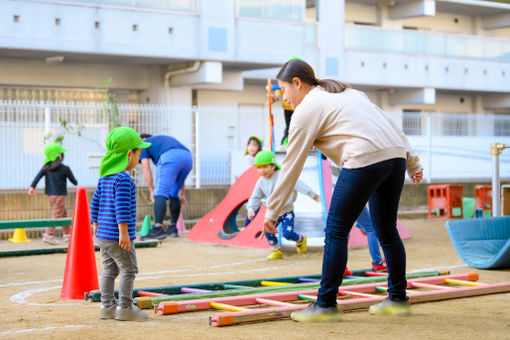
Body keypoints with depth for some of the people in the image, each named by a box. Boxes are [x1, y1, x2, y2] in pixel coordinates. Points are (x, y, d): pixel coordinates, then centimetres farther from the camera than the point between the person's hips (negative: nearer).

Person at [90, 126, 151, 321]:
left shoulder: (104, 177, 11)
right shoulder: (123, 179, -16)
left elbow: (95, 203, 16)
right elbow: (122, 207, -21)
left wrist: (96, 227, 23)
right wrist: (124, 232, -21)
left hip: (103, 235, 9)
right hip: (117, 235, -9)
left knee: (110, 269, 14)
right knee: (129, 269, 0)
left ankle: (107, 306, 17)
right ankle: (125, 308, 1)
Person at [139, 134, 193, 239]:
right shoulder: (165, 139, 43)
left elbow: (146, 167, 11)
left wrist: (152, 191, 10)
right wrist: (181, 194, 42)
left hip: (169, 158, -7)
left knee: (160, 194, -9)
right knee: (174, 195, 19)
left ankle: (158, 229, -22)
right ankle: (173, 229, 19)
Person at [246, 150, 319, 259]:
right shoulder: (261, 182, -2)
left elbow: (297, 184, -24)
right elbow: (255, 197, 5)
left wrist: (311, 194, -30)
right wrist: (250, 209, -12)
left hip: (287, 212, -5)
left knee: (287, 233, -18)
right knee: (268, 231, -13)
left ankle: (301, 239, 16)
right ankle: (277, 250, 10)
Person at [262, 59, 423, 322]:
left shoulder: (306, 109, 5)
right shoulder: (346, 92, 29)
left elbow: (292, 165, 4)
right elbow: (388, 123, 26)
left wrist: (272, 211, 9)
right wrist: (412, 163, 28)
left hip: (366, 160, -8)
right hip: (397, 153, 8)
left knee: (336, 231, 0)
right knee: (387, 231, 18)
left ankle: (325, 305, 2)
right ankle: (398, 299, 24)